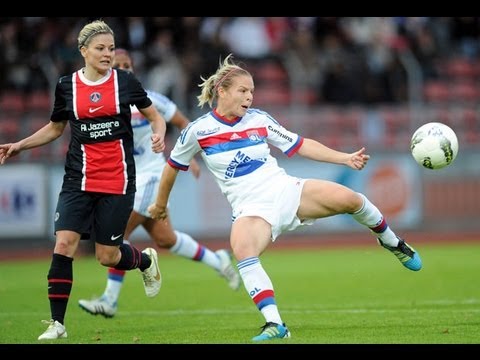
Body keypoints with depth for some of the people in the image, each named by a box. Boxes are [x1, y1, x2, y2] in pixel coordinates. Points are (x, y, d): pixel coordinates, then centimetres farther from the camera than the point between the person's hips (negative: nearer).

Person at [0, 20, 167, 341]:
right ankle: (57, 324, -6)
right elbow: (55, 128, 18)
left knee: (107, 256, 1)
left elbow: (155, 116, 10)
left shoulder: (125, 81, -1)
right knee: (64, 244, -14)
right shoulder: (67, 86, 3)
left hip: (118, 181, -2)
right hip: (79, 179, 2)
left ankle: (146, 260, 37)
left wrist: (159, 134, -12)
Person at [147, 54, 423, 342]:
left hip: (286, 191, 2)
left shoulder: (259, 120, 6)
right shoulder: (197, 131, -1)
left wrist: (345, 158, 2)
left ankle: (393, 244, 12)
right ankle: (275, 325, -37)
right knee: (241, 248, -37)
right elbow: (173, 166, 14)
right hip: (251, 210, -2)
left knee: (348, 198, -19)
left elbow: (300, 145, 11)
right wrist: (161, 204, 25)